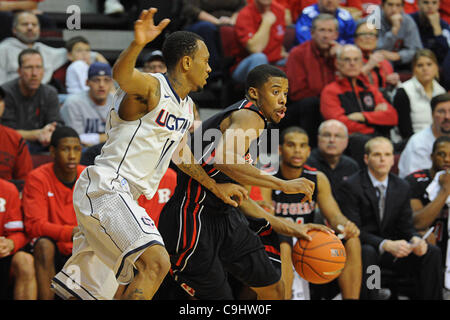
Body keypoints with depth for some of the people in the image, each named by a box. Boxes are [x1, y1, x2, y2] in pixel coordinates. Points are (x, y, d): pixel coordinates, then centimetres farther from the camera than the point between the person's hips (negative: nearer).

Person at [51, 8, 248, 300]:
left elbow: (180, 152, 32)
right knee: (157, 262, -26)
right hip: (106, 186, -10)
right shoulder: (151, 87, -13)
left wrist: (215, 186, 36)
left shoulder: (187, 107, 15)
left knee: (88, 292, 11)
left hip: (122, 196, 10)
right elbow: (121, 74, -37)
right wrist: (138, 44, -58)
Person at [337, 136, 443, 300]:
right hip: (360, 248, -5)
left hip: (391, 248, 5)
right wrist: (386, 245, -31)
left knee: (432, 253, -16)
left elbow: (406, 226, 7)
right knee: (367, 253, -39)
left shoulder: (402, 187, 6)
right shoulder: (351, 186, -11)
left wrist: (415, 240, -19)